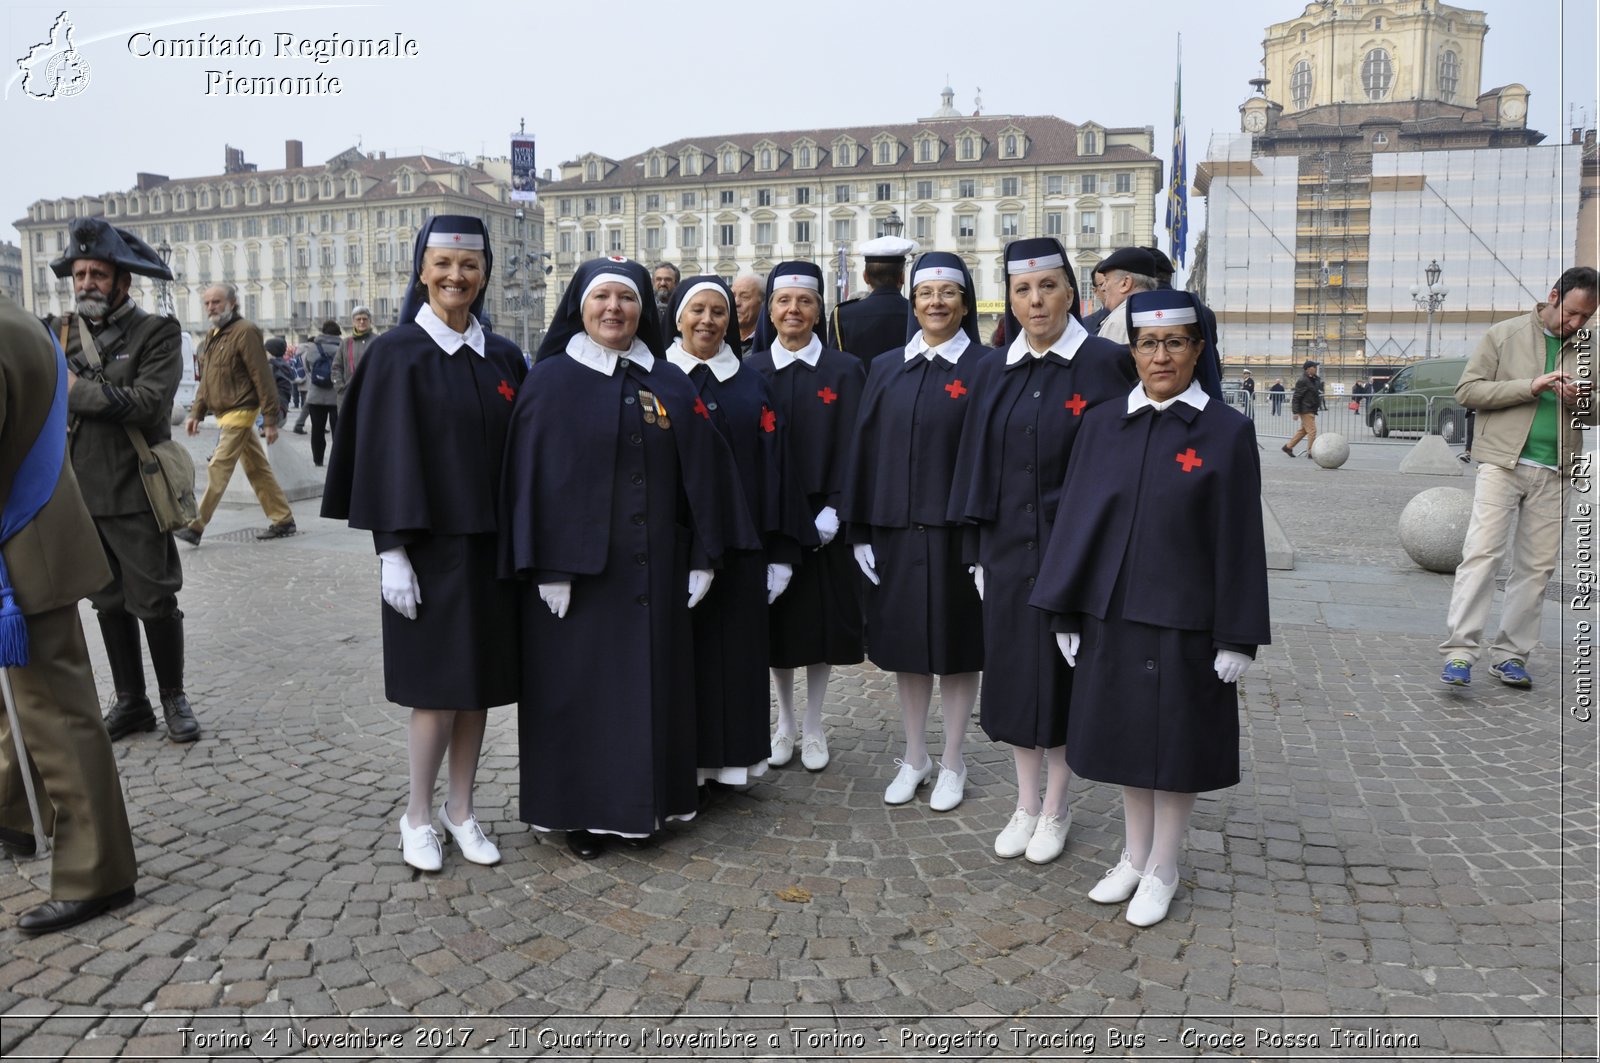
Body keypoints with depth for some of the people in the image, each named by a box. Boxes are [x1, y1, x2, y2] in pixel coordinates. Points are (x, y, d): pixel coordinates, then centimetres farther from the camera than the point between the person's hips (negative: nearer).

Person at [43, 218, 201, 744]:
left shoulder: (156, 333, -5)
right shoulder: (55, 333, 9)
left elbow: (147, 402, -18)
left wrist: (75, 390, -13)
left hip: (135, 495, -5)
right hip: (79, 495, 5)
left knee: (155, 602, 3)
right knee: (109, 603, 13)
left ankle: (173, 698, 20)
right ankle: (130, 702, 26)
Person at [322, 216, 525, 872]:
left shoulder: (503, 357, 8)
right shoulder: (398, 352, -5)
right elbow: (384, 453, -9)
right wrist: (390, 549, -14)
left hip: (491, 541, 5)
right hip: (428, 540, -4)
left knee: (479, 681, 9)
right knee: (439, 684, -1)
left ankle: (461, 810, 23)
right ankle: (417, 816, 18)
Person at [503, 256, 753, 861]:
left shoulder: (669, 383, 7)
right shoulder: (551, 380, -2)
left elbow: (700, 470, 6)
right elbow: (532, 476, -7)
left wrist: (703, 556, 1)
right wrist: (547, 566, -14)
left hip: (654, 567, 3)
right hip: (578, 567, -3)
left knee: (651, 682, 9)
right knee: (580, 686, 4)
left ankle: (644, 804, 25)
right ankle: (581, 811, 19)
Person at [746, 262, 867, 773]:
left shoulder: (845, 371, -1)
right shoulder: (750, 370, 2)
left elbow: (852, 447, -4)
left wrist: (832, 511, -13)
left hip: (822, 518, -1)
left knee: (822, 621, 6)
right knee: (775, 621, 9)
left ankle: (813, 728, 21)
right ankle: (785, 724, 25)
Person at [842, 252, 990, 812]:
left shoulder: (986, 367, -3)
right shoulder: (885, 368, 7)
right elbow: (864, 448, 7)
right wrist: (859, 530, 3)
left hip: (955, 530, -3)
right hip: (894, 529, 3)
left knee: (956, 645, 7)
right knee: (906, 645, 11)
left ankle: (952, 764, 22)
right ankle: (914, 758, 26)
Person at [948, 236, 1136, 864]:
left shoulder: (1102, 365, -8)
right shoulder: (995, 372, 6)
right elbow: (978, 465, 9)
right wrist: (978, 551, 6)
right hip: (1008, 548, 4)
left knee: (1063, 675, 7)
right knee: (1012, 672, 11)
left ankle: (1056, 807, 26)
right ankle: (1026, 804, 28)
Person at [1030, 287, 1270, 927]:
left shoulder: (1228, 432, -7)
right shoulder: (1100, 425, 2)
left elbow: (1239, 539, -7)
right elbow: (1076, 517, 4)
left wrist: (1238, 636, -7)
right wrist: (1064, 612, 3)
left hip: (1184, 620, -3)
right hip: (1111, 613, 3)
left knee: (1175, 744, 9)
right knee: (1127, 738, 16)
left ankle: (1162, 871, 28)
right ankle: (1134, 857, 35)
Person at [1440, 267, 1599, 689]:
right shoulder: (1505, 335, 3)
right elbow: (1467, 389, -3)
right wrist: (1530, 386, -14)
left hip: (1553, 473, 4)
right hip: (1503, 463, -4)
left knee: (1537, 567, 4)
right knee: (1482, 552, -12)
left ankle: (1510, 656, 11)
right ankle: (1460, 652, -13)